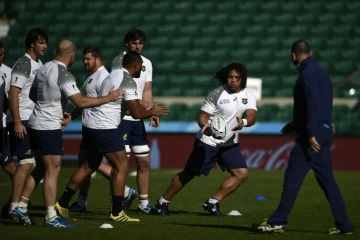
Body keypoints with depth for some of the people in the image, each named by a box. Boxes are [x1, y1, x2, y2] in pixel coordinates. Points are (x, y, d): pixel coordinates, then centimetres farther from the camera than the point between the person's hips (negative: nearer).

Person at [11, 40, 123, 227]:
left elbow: (33, 95, 21)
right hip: (49, 127, -9)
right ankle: (51, 217, -3)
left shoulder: (44, 69, 8)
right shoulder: (64, 75, -18)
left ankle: (21, 207, 18)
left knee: (41, 168, 18)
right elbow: (81, 102, -23)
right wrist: (108, 98, -12)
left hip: (36, 124, 9)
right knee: (53, 170, -4)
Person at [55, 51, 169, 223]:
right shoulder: (128, 81, -11)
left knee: (88, 166, 17)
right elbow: (136, 113, -12)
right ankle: (116, 213, 1)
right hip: (105, 128, -9)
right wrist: (153, 112, 4)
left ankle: (62, 204, 17)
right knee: (121, 166, 0)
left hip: (89, 125, 9)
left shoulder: (112, 75, 17)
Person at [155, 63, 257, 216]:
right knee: (189, 174, 0)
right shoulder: (217, 94, -13)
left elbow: (252, 116, -15)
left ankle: (212, 203, 0)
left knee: (241, 174, -9)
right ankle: (163, 202, 16)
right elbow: (202, 116, -13)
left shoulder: (248, 96, -1)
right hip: (207, 142, -5)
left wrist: (243, 122, -38)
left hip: (229, 144, 5)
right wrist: (204, 126, -37)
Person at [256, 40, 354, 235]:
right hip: (325, 132, 9)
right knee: (327, 180, 9)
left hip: (313, 134, -9)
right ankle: (343, 225, 7)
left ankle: (277, 222, -3)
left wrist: (310, 133, -26)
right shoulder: (321, 72, 18)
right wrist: (297, 124, 31)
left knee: (292, 178, -5)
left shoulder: (307, 74, -10)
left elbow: (313, 104, -21)